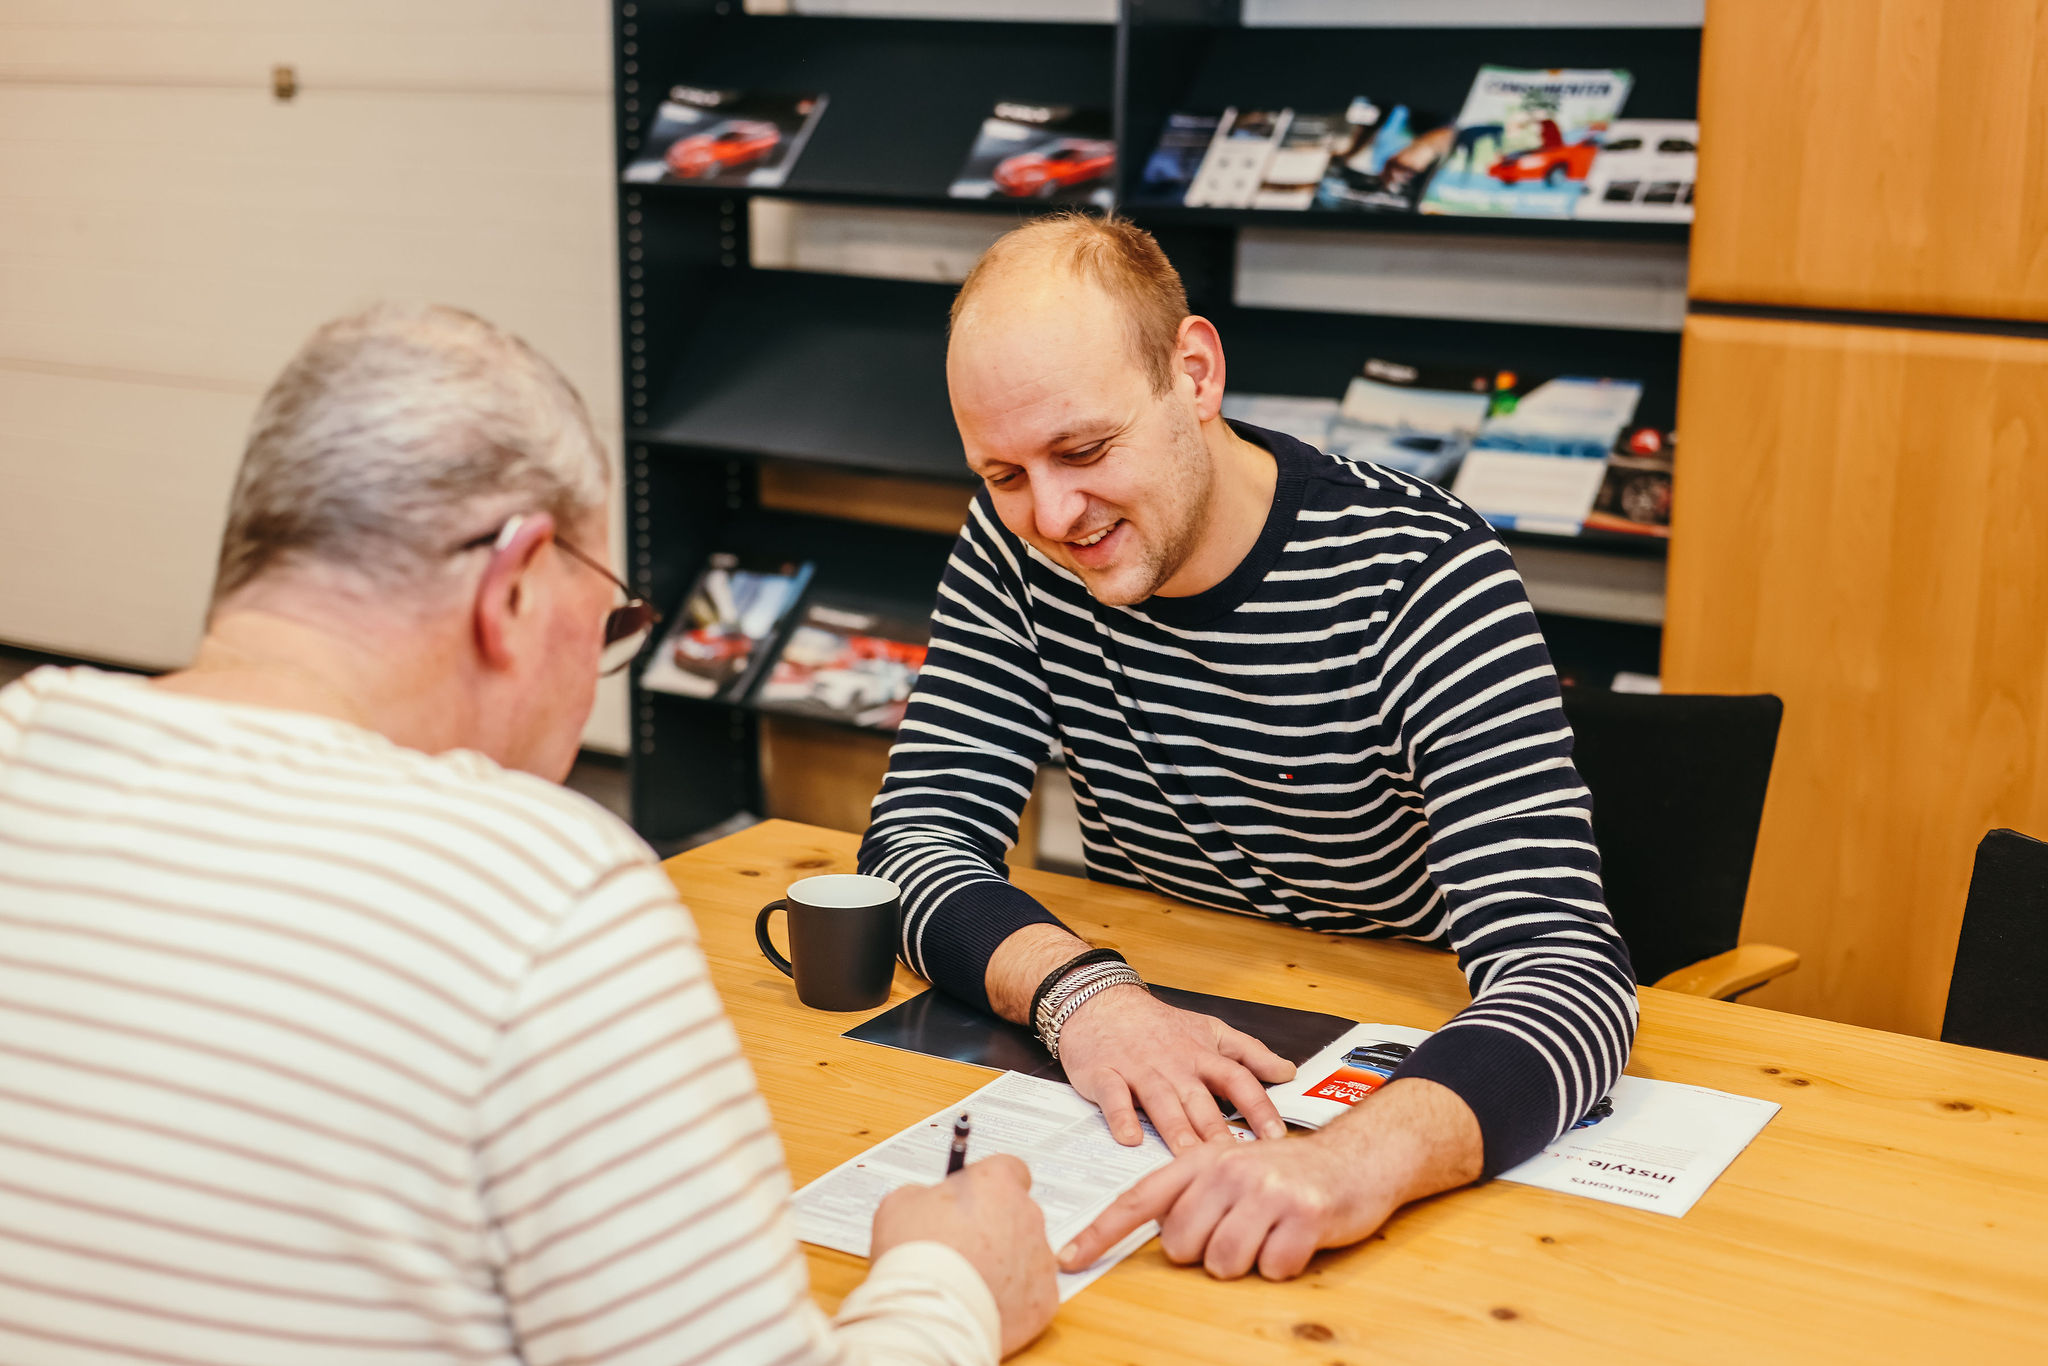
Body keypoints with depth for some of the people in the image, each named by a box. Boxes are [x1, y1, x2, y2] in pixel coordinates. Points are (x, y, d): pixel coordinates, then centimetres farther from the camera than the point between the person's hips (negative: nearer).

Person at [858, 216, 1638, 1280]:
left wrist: (1359, 1161, -50)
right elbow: (916, 836, -6)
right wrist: (1074, 987, -28)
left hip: (1394, 1084, -3)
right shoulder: (1016, 546, -6)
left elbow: (1568, 971, -30)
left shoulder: (1422, 581, -21)